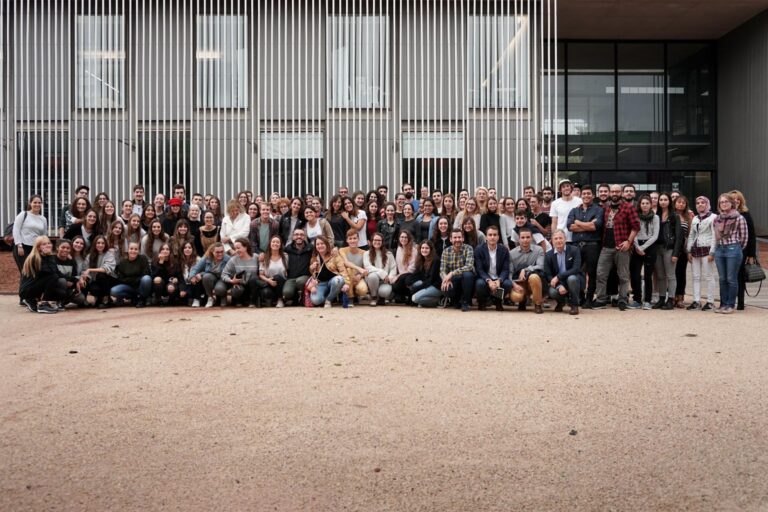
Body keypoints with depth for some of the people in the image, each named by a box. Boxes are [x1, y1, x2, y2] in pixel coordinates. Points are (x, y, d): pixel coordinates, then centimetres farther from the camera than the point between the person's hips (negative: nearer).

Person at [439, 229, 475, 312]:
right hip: (453, 281, 2)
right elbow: (442, 270, -5)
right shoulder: (446, 252, 0)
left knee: (467, 274, -36)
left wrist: (452, 273, -35)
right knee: (445, 288, -31)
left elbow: (469, 266, -25)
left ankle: (465, 302, -12)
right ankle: (457, 300, 6)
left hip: (466, 279, -2)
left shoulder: (468, 249, -10)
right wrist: (446, 279, -29)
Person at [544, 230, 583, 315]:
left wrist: (558, 277, -29)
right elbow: (548, 275, -7)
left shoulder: (574, 250, -10)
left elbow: (576, 269, -21)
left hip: (574, 279, -2)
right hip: (558, 283, 2)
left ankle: (574, 305, -12)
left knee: (571, 278, -36)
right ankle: (561, 302, 10)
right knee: (552, 292, -30)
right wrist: (559, 286, -25)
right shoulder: (548, 255, -3)